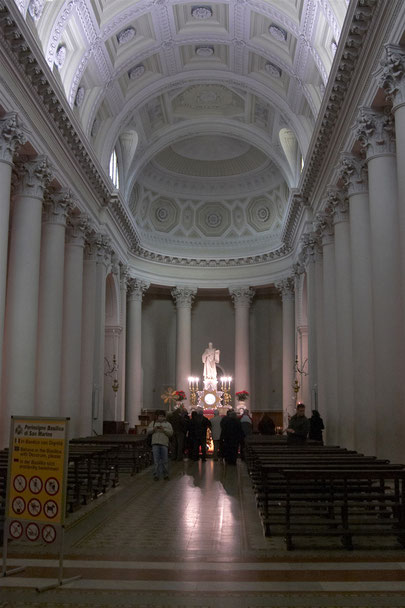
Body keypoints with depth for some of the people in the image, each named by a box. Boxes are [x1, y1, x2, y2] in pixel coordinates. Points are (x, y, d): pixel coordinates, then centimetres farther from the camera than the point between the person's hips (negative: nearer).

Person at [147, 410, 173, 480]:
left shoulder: (168, 424, 12)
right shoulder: (153, 423, 16)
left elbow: (171, 432, 1)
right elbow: (148, 431, 9)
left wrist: (164, 429, -13)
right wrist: (154, 429, -9)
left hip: (164, 444, 0)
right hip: (155, 444, 0)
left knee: (165, 460, 2)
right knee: (156, 460, -1)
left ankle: (166, 474, 12)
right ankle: (156, 475, 5)